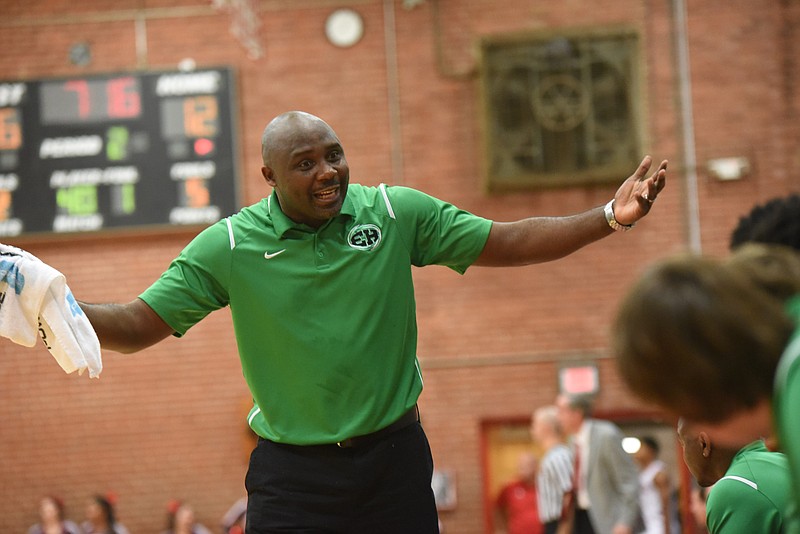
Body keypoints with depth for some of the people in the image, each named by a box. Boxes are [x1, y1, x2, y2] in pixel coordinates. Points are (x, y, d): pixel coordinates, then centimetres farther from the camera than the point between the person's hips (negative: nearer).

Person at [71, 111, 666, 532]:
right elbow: (136, 326, -5)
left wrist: (611, 217, -8)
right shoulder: (228, 245, -5)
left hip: (393, 459, 2)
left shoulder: (397, 212, -2)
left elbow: (510, 243, 2)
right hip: (292, 473, -1)